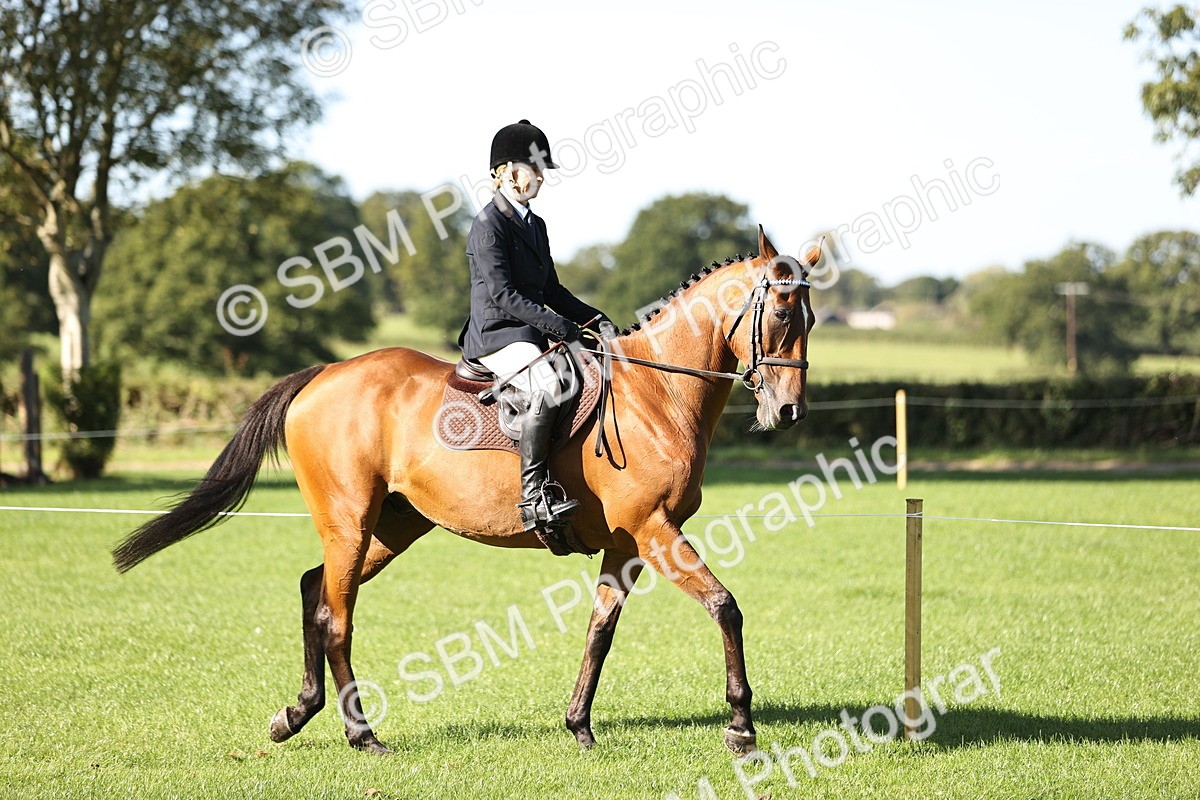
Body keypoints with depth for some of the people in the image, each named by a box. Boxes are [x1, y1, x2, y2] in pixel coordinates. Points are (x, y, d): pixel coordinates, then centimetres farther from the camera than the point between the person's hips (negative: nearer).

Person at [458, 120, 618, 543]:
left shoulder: (535, 225, 19)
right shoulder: (489, 223, -9)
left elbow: (552, 291, 21)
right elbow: (501, 294, -17)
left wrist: (594, 319, 7)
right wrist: (555, 324, -22)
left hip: (530, 334, 10)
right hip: (496, 335, -10)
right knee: (545, 385, -34)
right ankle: (534, 494, -36)